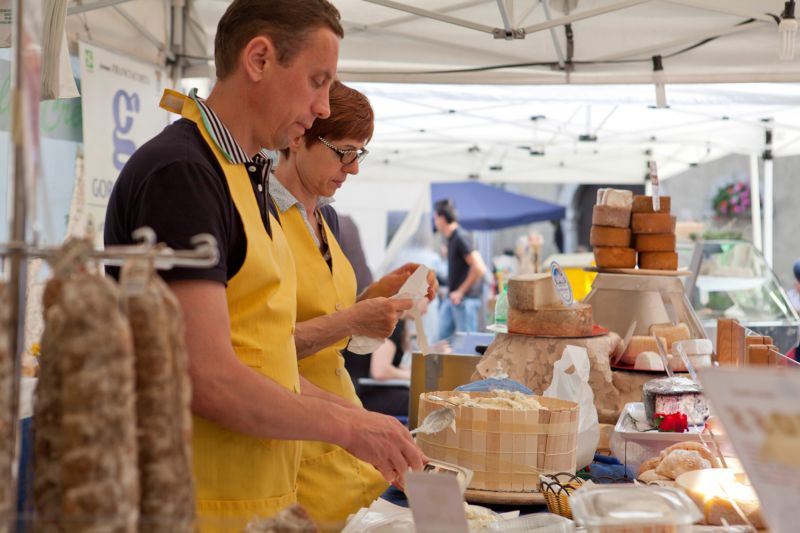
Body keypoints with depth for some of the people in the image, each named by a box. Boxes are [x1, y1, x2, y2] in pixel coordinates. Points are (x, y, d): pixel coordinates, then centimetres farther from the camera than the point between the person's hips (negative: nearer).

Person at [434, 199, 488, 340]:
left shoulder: (461, 238, -17)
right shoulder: (451, 238, 11)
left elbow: (479, 268, -25)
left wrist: (461, 292, -17)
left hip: (465, 300, -9)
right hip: (452, 298, 9)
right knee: (442, 336, 10)